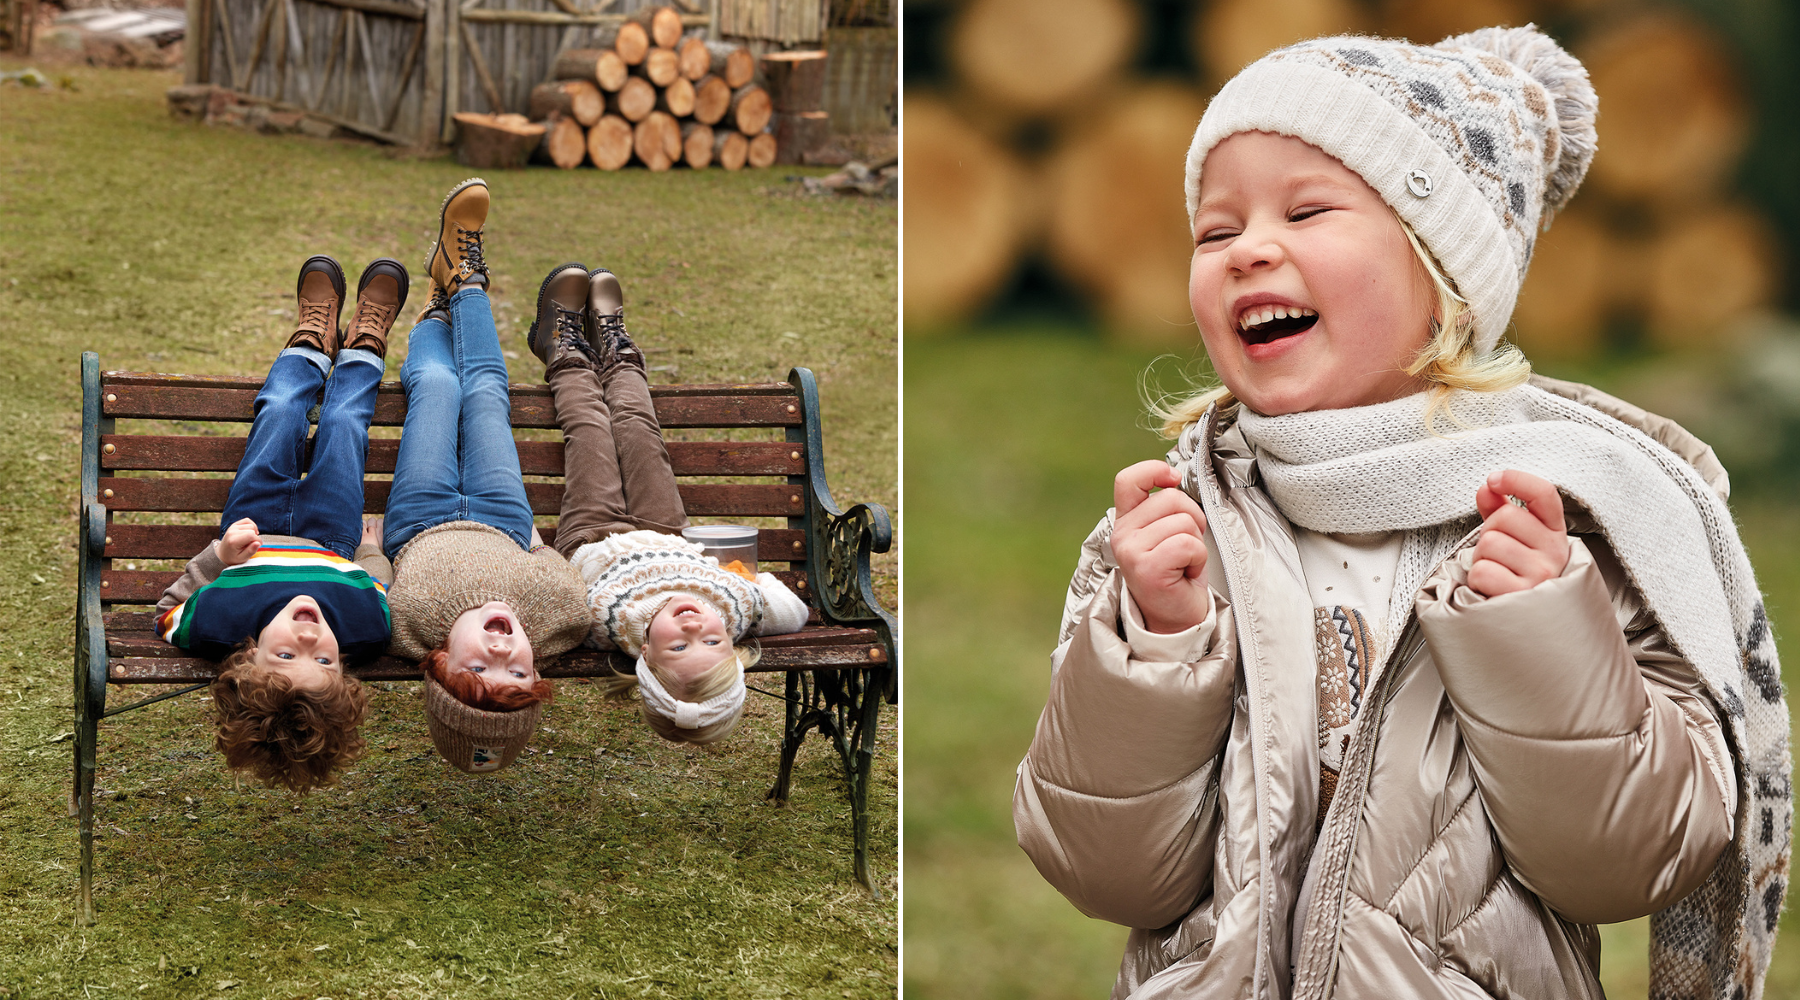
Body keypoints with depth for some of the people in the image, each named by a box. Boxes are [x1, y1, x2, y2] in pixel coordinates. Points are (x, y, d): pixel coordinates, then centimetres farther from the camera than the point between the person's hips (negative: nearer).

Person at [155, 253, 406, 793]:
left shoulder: (214, 626, -50)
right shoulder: (366, 630, -48)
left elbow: (169, 610, -22)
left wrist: (218, 557, -34)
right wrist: (372, 547, -2)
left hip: (248, 542, 0)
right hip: (334, 546, 0)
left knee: (280, 411, 14)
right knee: (344, 421, 16)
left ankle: (313, 343, 50)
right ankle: (361, 348, 52)